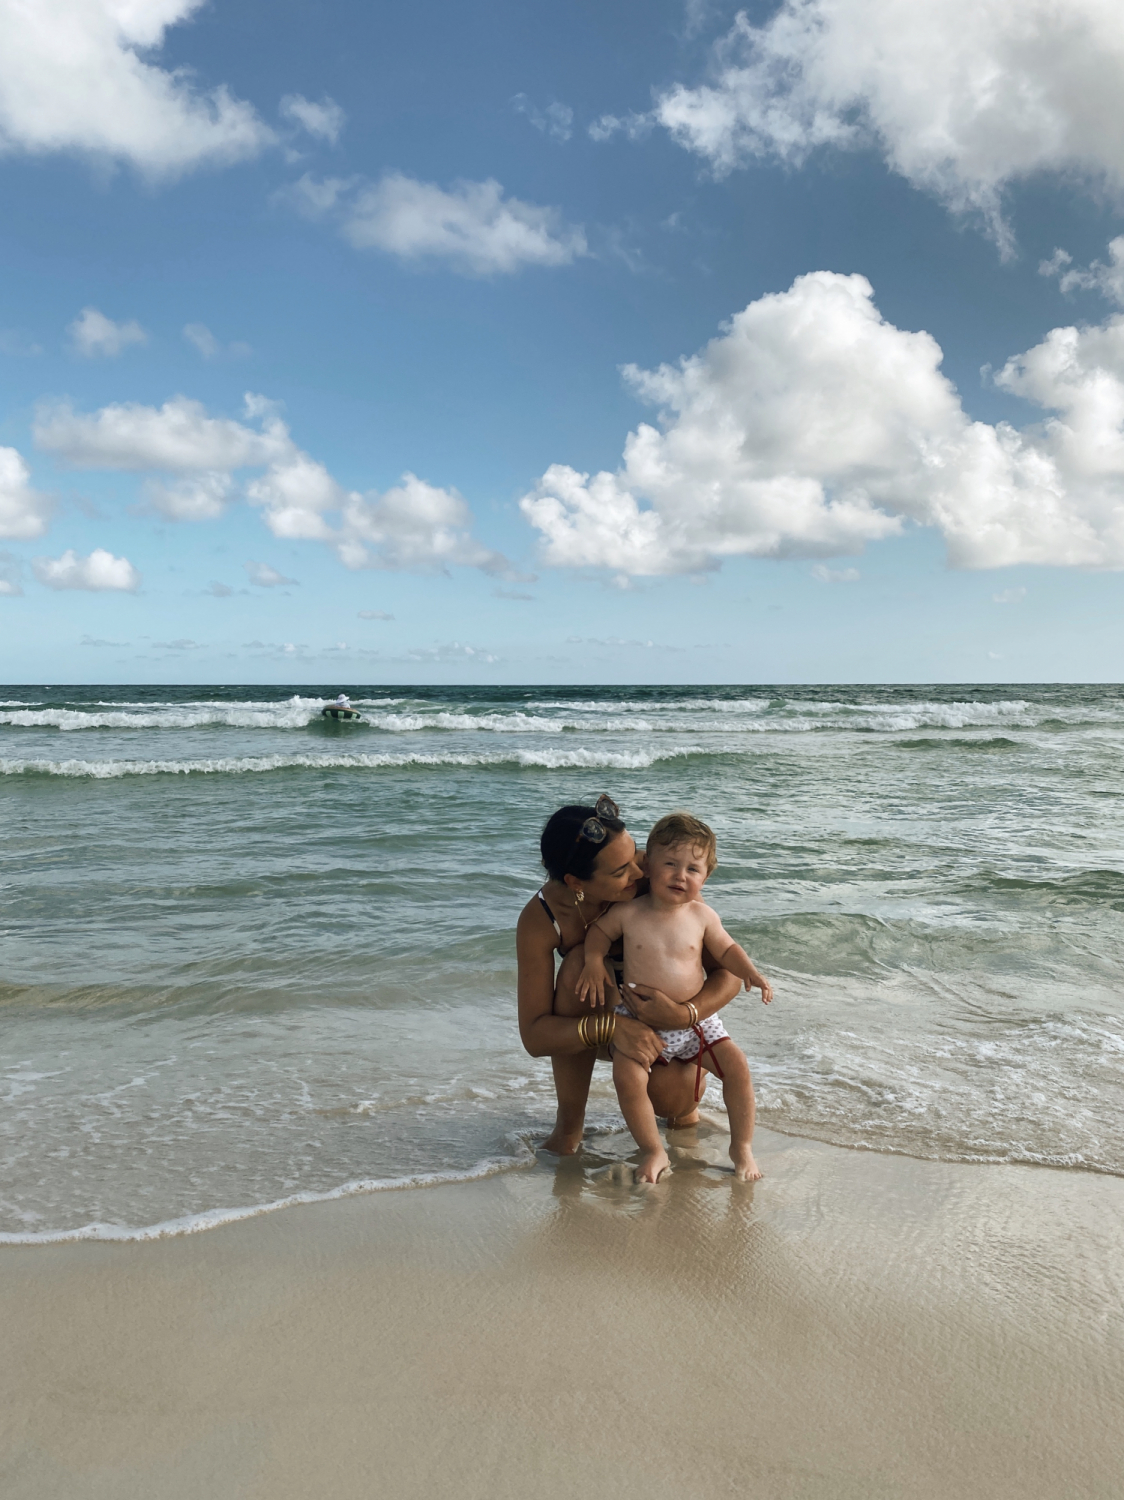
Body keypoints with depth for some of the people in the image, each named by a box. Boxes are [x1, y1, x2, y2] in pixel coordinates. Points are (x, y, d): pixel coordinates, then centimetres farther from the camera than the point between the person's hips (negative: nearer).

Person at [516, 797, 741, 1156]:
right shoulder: (540, 919, -27)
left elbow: (728, 973, -22)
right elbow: (534, 1035, -27)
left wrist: (684, 1014, -43)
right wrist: (611, 1027, -44)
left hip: (661, 1019, 0)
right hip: (598, 1025, 1)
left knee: (671, 1099, -30)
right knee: (579, 965, -32)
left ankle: (684, 1100, 12)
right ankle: (569, 1124, -16)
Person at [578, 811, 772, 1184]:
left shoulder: (702, 915, -4)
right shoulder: (628, 913, -7)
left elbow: (726, 950, 9)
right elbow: (599, 930, 11)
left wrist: (750, 971, -8)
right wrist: (594, 962, -5)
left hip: (693, 1018, 2)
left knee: (737, 1065, -10)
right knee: (627, 1075, -24)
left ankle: (742, 1146, 11)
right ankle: (653, 1151, -3)